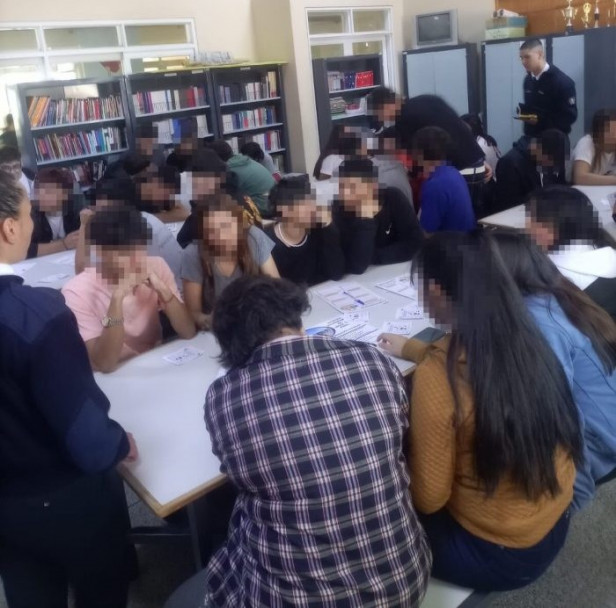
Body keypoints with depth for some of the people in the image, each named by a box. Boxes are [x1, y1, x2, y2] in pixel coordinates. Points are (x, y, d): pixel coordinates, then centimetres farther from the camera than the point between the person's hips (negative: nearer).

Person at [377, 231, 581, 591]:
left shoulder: (435, 377, -30)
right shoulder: (526, 339, -9)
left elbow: (428, 500, -20)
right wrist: (410, 349, 28)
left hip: (497, 554, -6)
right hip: (555, 525, 7)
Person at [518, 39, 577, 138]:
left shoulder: (562, 81, -11)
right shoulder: (528, 79, 12)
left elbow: (570, 116, -14)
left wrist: (541, 120, -23)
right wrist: (524, 113, 2)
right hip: (531, 138, 6)